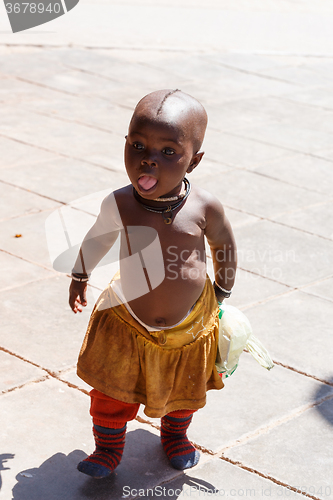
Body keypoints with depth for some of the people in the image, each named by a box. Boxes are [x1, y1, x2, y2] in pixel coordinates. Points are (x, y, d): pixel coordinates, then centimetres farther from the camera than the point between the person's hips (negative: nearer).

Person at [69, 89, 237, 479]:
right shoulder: (118, 204, -20)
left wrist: (222, 291, 11)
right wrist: (80, 276, 16)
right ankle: (108, 447, 34)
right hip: (127, 322, 0)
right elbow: (97, 238, 3)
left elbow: (224, 246, -2)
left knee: (184, 389, 22)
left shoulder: (204, 207, -23)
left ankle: (175, 435, 51)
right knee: (113, 391, 8)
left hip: (190, 325, 1)